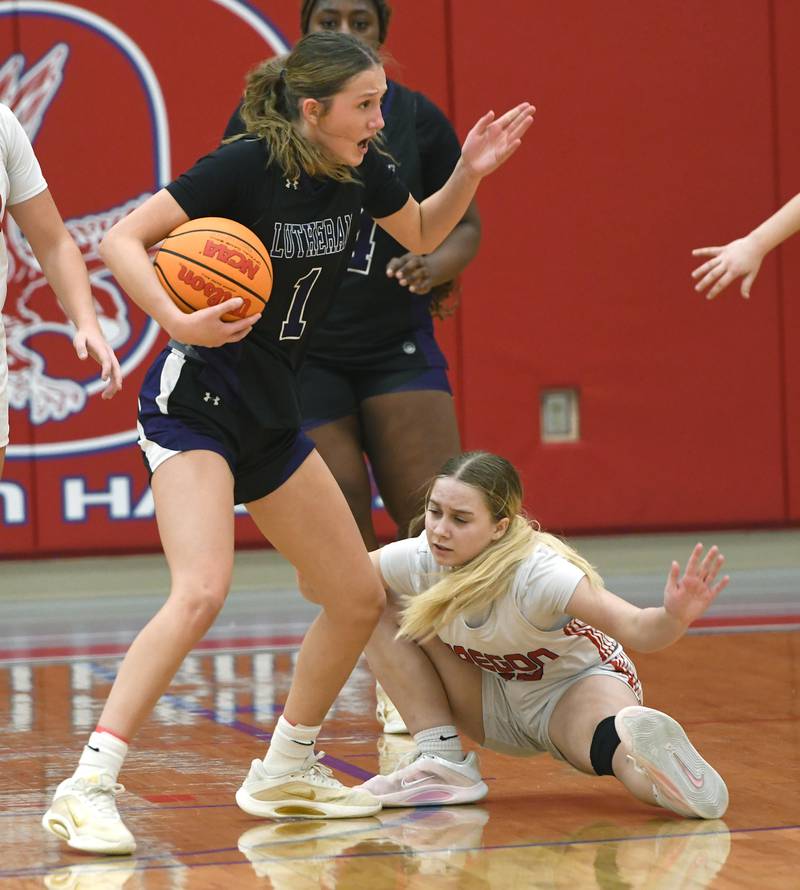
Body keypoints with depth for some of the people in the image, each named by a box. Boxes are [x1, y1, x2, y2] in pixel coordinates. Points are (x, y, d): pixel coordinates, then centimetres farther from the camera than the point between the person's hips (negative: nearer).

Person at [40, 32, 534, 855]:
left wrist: (470, 172, 6)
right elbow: (120, 241, -19)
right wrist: (178, 321, -33)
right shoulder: (246, 166, -18)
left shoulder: (360, 171, 2)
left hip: (269, 417, 8)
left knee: (358, 599, 11)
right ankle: (87, 789, -25)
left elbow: (423, 235, 23)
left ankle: (284, 774, 28)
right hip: (194, 406, -8)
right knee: (202, 592, -27)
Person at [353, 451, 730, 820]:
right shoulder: (421, 559, -20)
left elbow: (635, 627, -46)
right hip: (498, 702, 8)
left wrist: (675, 617, -66)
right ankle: (443, 763, -11)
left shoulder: (536, 574, -35)